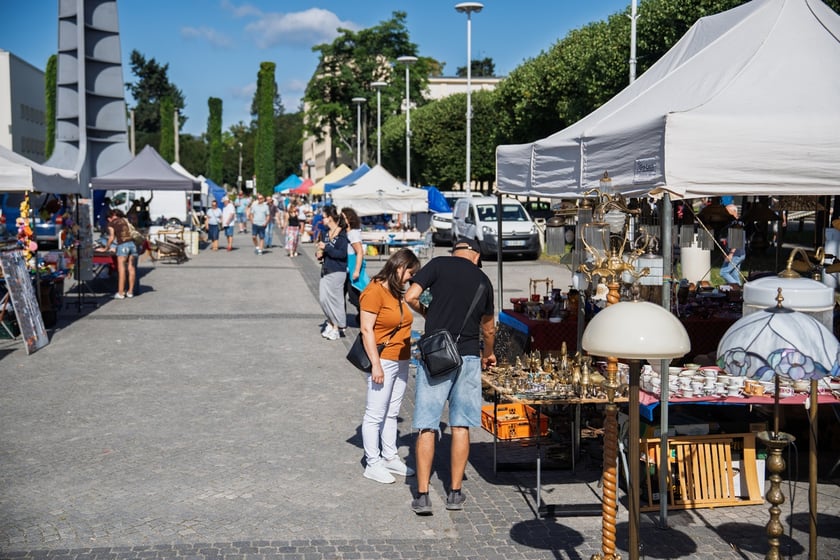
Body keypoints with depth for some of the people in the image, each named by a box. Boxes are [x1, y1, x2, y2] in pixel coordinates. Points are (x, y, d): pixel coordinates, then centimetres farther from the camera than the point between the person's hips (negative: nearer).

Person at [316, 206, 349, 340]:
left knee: (333, 298, -1)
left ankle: (337, 327, 12)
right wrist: (320, 253, 3)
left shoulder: (341, 234, -14)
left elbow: (342, 254, -22)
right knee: (322, 298, 8)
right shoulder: (327, 233, 11)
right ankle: (331, 322, 22)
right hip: (325, 270, 8)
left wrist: (326, 247, -21)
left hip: (336, 272, -8)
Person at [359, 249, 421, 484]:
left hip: (401, 362, 9)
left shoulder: (396, 292, 13)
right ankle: (372, 464, 8)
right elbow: (366, 329, -17)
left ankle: (390, 458, 25)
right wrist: (376, 364, -19)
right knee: (375, 415, 0)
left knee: (391, 413, 16)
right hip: (383, 362, -9)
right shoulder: (375, 291, -14)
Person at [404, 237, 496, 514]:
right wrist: (488, 354, 41)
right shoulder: (483, 279, 12)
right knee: (461, 426, 10)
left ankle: (422, 495, 2)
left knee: (426, 427, 2)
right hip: (468, 357, 2)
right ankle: (455, 493, 15)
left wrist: (428, 313, 11)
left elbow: (411, 297, -9)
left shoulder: (438, 264, 2)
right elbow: (488, 328, 22)